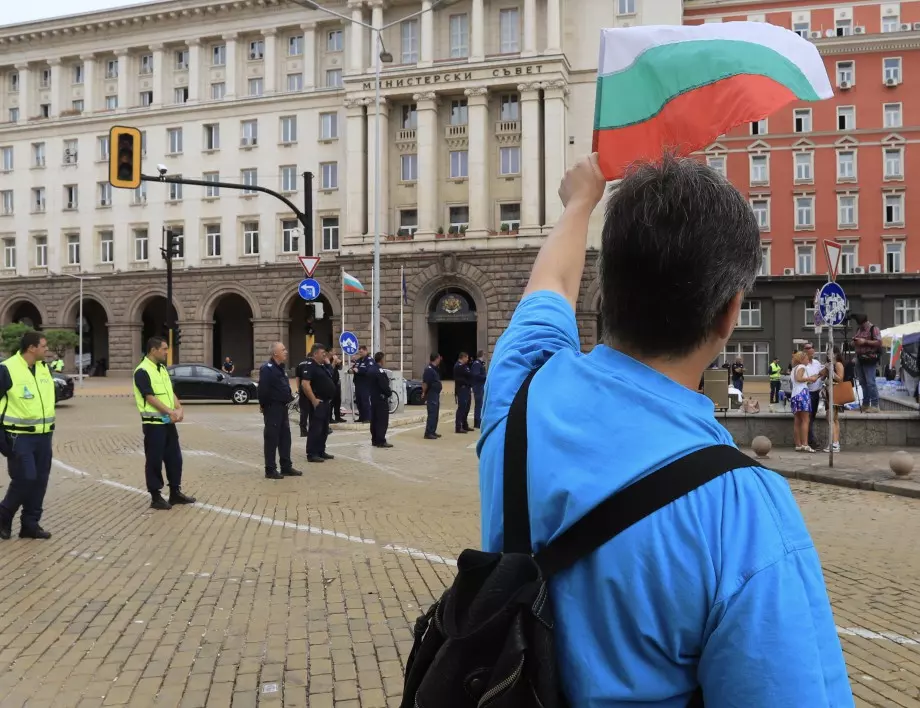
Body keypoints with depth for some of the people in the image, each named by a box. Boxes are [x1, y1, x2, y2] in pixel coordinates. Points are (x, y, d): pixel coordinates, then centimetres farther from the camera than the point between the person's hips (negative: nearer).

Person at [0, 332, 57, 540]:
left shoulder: (44, 368, 9)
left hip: (43, 436, 7)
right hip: (19, 437, -7)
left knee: (40, 480, 6)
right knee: (24, 479, -9)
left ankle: (30, 524, 16)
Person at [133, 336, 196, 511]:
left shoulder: (162, 368, 13)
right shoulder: (142, 371, -14)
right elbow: (150, 398, -19)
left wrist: (179, 408, -5)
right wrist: (170, 412, -22)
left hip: (168, 422, 8)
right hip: (153, 423, -8)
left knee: (174, 457, 12)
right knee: (154, 460, 0)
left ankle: (175, 493, 23)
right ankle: (156, 497, 9)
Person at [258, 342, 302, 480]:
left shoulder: (280, 368, 15)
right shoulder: (267, 369, -16)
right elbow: (263, 389, -21)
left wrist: (289, 396, 11)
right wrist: (264, 405, -14)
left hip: (282, 406, 10)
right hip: (272, 408, -10)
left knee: (285, 437, 13)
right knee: (272, 438, -4)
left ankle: (286, 467, 21)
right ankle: (270, 470, 1)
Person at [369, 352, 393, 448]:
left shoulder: (370, 369, 10)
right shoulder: (380, 371, -19)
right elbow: (385, 386, -22)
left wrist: (372, 393, 15)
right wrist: (389, 393, -6)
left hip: (373, 398, 10)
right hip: (381, 398, -10)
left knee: (374, 419, 12)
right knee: (382, 420, -6)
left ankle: (374, 440, 17)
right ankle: (381, 441, -7)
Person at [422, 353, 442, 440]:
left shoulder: (435, 369, 14)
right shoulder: (429, 370, -17)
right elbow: (425, 383, -21)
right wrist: (424, 393, -16)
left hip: (436, 395, 10)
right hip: (431, 395, -10)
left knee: (435, 414, 13)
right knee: (432, 414, -10)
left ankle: (433, 432, 20)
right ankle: (428, 433, -8)